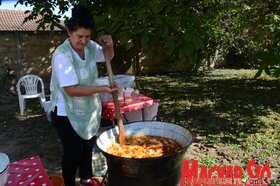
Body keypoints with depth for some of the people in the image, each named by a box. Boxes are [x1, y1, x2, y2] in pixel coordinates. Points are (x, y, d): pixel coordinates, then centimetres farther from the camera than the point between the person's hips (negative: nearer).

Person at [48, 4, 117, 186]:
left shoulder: (90, 46, -6)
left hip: (88, 110, 7)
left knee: (88, 145, 21)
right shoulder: (62, 55, -26)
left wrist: (110, 46, -10)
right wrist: (101, 89, -31)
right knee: (73, 151, 4)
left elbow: (108, 57, 13)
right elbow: (71, 90, -30)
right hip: (67, 113, -7)